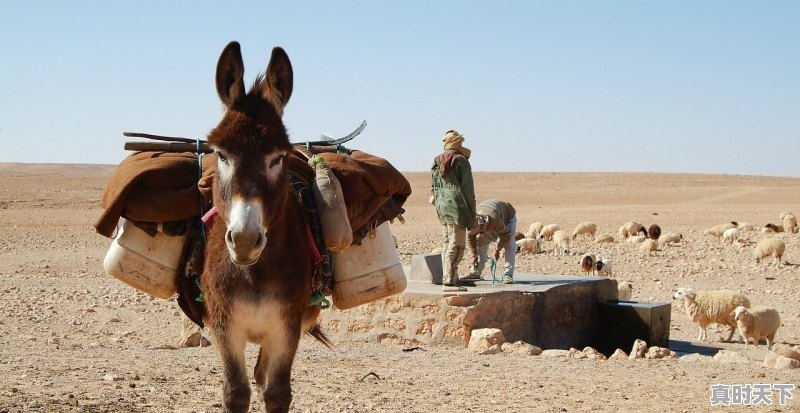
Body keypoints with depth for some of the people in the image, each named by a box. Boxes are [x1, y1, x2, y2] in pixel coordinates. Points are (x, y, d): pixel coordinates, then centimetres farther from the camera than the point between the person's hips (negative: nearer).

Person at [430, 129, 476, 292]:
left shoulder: (436, 162, 11)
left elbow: (433, 187, 14)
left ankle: (450, 278, 17)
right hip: (456, 206, -8)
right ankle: (449, 281, -11)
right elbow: (467, 189, -10)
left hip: (441, 206, 8)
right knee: (457, 245, -6)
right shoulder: (461, 161, -10)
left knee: (448, 244, 14)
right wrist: (472, 212, -4)